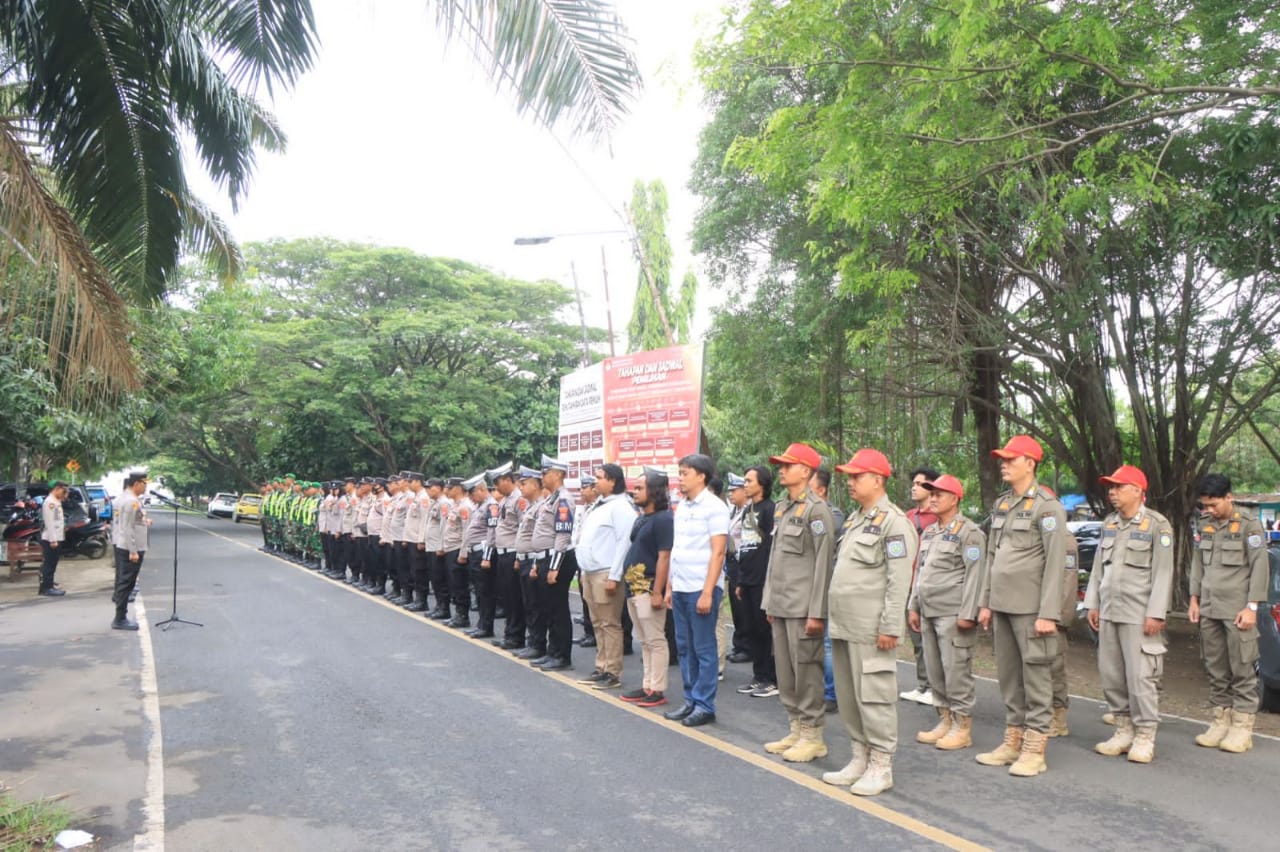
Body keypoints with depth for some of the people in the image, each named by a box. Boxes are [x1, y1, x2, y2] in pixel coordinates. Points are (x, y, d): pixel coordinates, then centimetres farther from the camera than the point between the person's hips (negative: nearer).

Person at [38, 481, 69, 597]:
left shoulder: (55, 502, 17)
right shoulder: (50, 502, -15)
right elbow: (49, 522, -21)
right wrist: (53, 540, -23)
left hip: (56, 538, 10)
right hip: (50, 539, -10)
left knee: (52, 564, 15)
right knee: (49, 564, -6)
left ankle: (49, 586, 23)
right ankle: (46, 588, -3)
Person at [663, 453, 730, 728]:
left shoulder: (714, 507, -10)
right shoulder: (681, 507, 12)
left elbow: (718, 553, -14)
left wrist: (707, 592, -18)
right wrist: (670, 586, 14)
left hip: (701, 590, -7)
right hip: (680, 589, 7)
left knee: (704, 649, 1)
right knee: (685, 647, 13)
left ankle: (704, 706, 10)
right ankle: (691, 700, 23)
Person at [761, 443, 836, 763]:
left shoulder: (817, 509, -11)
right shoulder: (781, 508, 14)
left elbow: (824, 563, -15)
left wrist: (816, 612, -17)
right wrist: (769, 602, 16)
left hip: (803, 607, -8)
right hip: (781, 605, 8)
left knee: (806, 671, 0)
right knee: (785, 671, 13)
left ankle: (813, 736, 13)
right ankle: (795, 730, 25)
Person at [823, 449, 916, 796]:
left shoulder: (894, 521, -11)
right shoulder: (855, 518, 16)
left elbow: (899, 581, -16)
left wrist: (890, 627, -18)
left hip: (870, 630, -9)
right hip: (843, 625, 9)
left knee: (874, 696, -1)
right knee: (847, 697, 15)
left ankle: (881, 766, 11)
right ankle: (860, 758, 27)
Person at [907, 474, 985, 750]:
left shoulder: (969, 532, -7)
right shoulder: (929, 532, 17)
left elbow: (974, 575, -12)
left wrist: (967, 614, -17)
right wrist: (913, 607, 17)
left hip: (952, 614, -8)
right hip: (929, 613, 8)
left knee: (956, 671, -3)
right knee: (934, 671, 11)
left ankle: (962, 728, 7)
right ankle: (945, 721, 22)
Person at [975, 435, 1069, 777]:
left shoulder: (1047, 506, -8)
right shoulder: (1000, 505, 13)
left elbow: (1055, 563, -13)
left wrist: (1048, 614, -17)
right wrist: (986, 602, 15)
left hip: (1030, 607, -7)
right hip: (1002, 605, 7)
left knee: (1036, 676, 0)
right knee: (1008, 675, 12)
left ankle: (1034, 749, 8)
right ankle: (1012, 740, 22)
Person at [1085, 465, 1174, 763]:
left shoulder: (1157, 524, -5)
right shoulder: (1109, 523, 13)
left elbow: (1163, 572, -9)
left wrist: (1155, 614, -13)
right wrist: (1092, 604, 12)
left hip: (1138, 614, -6)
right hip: (1108, 612, 6)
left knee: (1140, 676, -4)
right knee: (1110, 675, 9)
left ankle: (1145, 736, 8)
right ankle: (1123, 730, 20)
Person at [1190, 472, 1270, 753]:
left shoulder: (1249, 524, -4)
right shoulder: (1205, 524, 11)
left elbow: (1259, 566, -6)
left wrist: (1252, 607, -10)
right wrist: (1195, 599, 12)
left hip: (1236, 610, -5)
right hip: (1209, 609, 5)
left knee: (1242, 669, -2)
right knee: (1215, 669, 7)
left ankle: (1242, 727, 5)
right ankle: (1221, 721, 14)